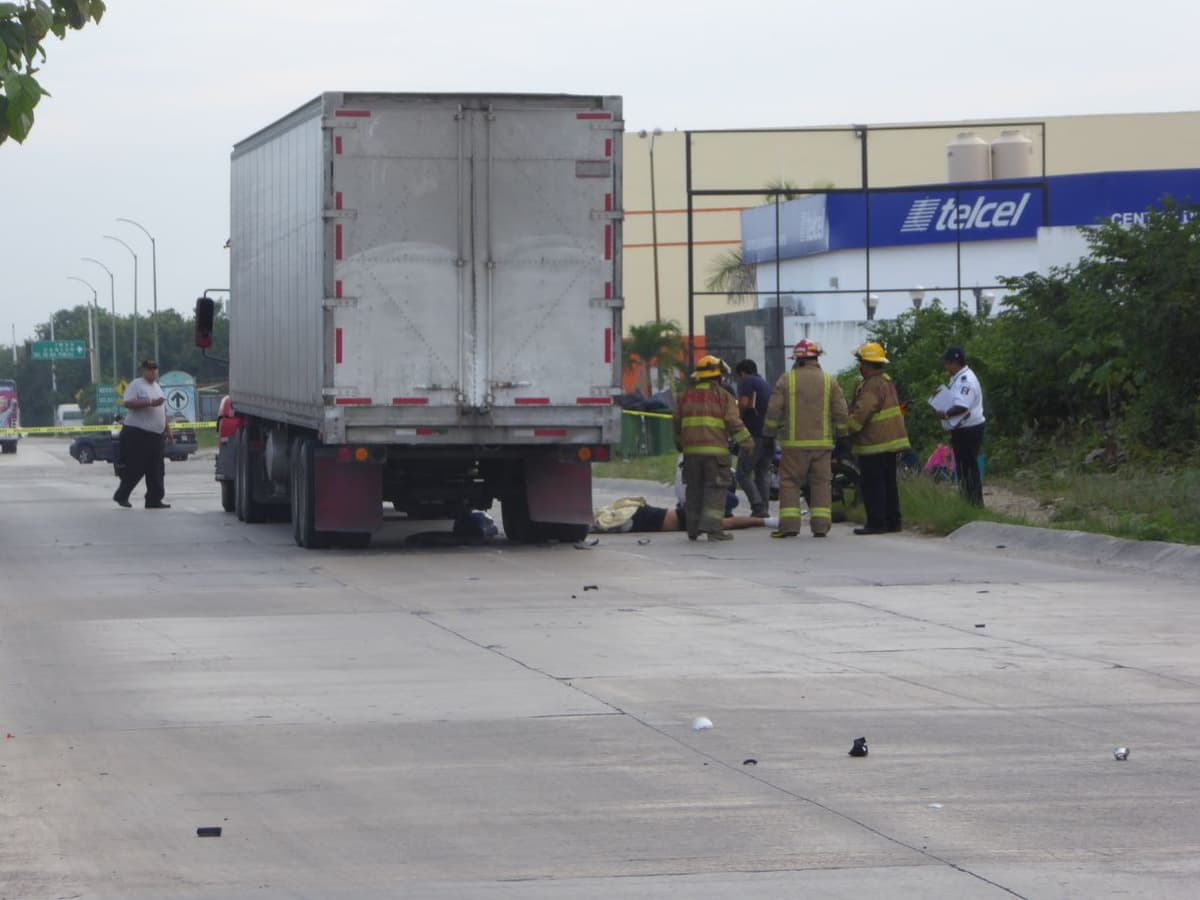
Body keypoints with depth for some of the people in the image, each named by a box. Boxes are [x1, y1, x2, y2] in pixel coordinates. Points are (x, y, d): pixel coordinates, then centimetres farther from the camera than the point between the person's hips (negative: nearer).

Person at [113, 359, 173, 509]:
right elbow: (128, 403, -20)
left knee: (155, 471, 3)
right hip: (138, 434, -8)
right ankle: (121, 496, 7)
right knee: (135, 468, -6)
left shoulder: (156, 387, 20)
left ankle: (154, 500, 5)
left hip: (156, 435, 8)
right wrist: (150, 403, -24)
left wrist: (168, 430, 23)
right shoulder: (136, 385, -6)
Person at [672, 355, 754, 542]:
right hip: (715, 449, -4)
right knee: (715, 490, -3)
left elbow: (677, 423, 19)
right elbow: (733, 422, -10)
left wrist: (679, 443, 33)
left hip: (691, 450, 4)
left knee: (695, 490, 12)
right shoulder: (723, 396, -1)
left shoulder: (686, 396, 13)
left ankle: (693, 529, 14)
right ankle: (712, 526, -15)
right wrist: (746, 442, -4)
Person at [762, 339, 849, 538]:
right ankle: (820, 525, 2)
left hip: (794, 442, -2)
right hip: (822, 442, 2)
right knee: (821, 483, 6)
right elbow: (840, 412, 4)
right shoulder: (829, 381, 4)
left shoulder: (786, 380, -1)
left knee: (790, 483, 3)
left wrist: (769, 432, 13)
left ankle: (789, 524, -4)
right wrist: (839, 433, 20)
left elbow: (774, 410, -2)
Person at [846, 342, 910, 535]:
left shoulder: (872, 386, -18)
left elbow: (860, 413, -25)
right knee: (888, 483, 14)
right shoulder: (886, 381, 15)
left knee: (872, 485, -6)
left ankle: (876, 522, -7)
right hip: (890, 441, 10)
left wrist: (847, 430, -12)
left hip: (874, 445, -10)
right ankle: (892, 521, 18)